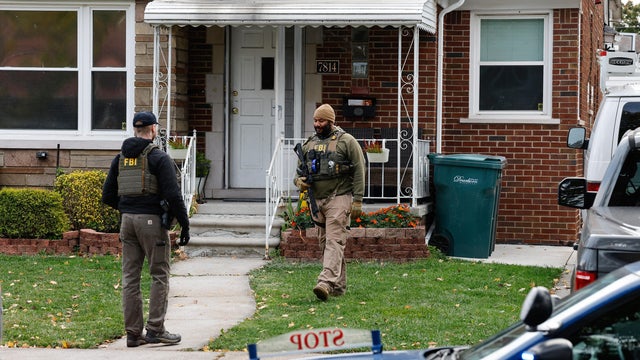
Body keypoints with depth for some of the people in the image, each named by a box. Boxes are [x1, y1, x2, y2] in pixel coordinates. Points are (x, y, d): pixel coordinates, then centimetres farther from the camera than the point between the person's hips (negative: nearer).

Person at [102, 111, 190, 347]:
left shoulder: (120, 159, 11)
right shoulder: (159, 158, -8)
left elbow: (108, 196, 12)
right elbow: (173, 195, -13)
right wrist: (184, 224, -7)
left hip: (127, 221, 6)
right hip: (152, 221, -6)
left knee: (130, 277, 7)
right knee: (159, 275, 1)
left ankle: (133, 333, 7)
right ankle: (155, 329, -3)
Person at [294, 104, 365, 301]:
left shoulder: (346, 141, -4)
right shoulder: (309, 144, 14)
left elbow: (359, 172, -6)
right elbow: (299, 171, 23)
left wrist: (357, 201, -12)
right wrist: (299, 181, -2)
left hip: (339, 199, -7)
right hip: (317, 200, 7)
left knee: (334, 242, -15)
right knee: (325, 244, 9)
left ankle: (327, 283, -27)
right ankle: (339, 286, 18)